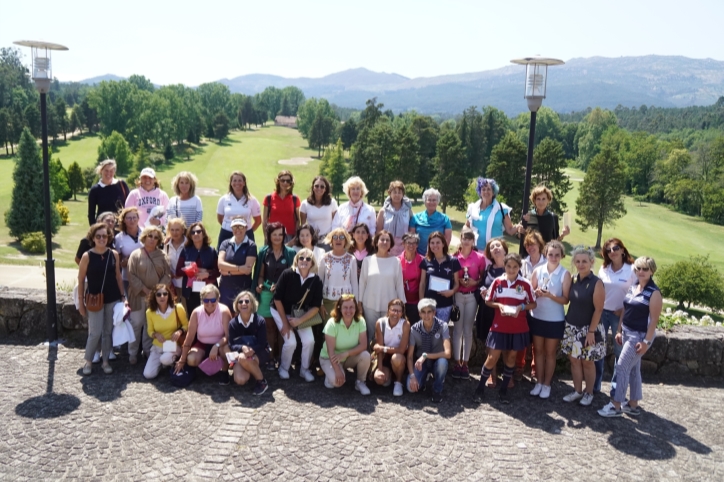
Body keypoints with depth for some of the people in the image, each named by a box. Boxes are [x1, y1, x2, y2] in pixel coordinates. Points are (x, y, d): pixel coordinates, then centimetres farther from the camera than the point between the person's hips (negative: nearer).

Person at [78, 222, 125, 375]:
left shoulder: (114, 254, 0)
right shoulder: (87, 256, -8)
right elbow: (81, 280, -4)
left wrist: (122, 296, 6)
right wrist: (81, 302, -3)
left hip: (112, 299, 3)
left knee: (108, 332, 9)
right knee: (95, 332, -2)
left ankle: (105, 361, 22)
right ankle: (88, 361, 18)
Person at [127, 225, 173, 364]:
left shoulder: (162, 255, 4)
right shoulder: (136, 254, -4)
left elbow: (167, 275, 1)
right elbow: (132, 276, -8)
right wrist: (145, 290, -14)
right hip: (139, 295, -2)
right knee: (137, 324, 0)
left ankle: (148, 351, 22)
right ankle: (132, 353, 12)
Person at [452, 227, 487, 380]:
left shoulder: (480, 257, -1)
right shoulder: (454, 257, -1)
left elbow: (483, 278, 6)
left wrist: (475, 282, -12)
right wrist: (458, 281, -12)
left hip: (472, 296, 0)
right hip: (457, 296, 0)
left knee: (468, 330, 5)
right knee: (457, 329, 3)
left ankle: (465, 363, 13)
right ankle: (457, 362, 9)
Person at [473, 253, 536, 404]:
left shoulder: (525, 284, -4)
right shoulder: (497, 281, -3)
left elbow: (533, 304, 3)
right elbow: (488, 301, 4)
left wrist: (521, 307, -15)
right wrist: (498, 305, -15)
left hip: (518, 328, 1)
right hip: (499, 327, -1)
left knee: (511, 357, 11)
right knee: (492, 358, 0)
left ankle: (503, 390, 23)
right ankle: (480, 387, 15)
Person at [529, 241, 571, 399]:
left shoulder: (565, 274, -10)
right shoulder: (537, 271, -3)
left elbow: (565, 299, -9)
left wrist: (550, 295, -25)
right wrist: (536, 293, -17)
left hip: (555, 320, -2)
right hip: (537, 317, 2)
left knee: (550, 353, 11)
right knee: (538, 351, 12)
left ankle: (547, 384, 23)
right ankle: (539, 382, 25)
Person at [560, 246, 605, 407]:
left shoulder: (596, 283, -14)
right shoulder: (573, 280, 3)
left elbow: (598, 309, -14)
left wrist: (591, 331, -16)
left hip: (588, 329, -5)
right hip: (572, 327, 5)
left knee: (587, 362, 7)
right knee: (574, 360, 12)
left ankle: (589, 393, 23)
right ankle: (577, 391, 26)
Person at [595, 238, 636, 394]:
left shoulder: (632, 270, -8)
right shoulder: (603, 269, 3)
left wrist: (624, 310, -13)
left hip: (620, 315, -3)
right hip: (601, 312, 3)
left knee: (619, 351, 6)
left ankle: (616, 386, 18)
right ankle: (595, 383, 19)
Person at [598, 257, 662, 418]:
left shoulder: (654, 293, -15)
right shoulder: (633, 287, 7)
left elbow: (654, 319, -16)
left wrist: (646, 341, -19)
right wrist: (619, 330, 12)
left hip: (640, 335, -8)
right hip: (627, 332, 8)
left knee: (622, 367, -6)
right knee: (633, 368, 15)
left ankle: (616, 406, 3)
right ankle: (633, 405, 25)